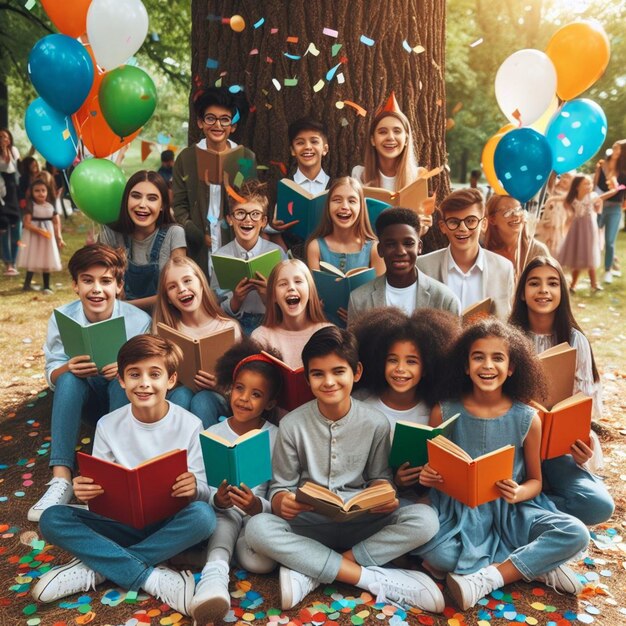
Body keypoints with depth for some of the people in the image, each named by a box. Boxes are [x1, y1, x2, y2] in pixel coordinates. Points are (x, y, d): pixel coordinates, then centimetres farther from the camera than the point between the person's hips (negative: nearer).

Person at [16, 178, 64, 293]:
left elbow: (56, 222, 7)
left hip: (48, 237, 4)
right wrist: (39, 230, -27)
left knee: (47, 261, 7)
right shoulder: (31, 206, -9)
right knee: (32, 261, 0)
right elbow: (26, 224, -15)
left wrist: (59, 238, 0)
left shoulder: (51, 206, 3)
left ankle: (46, 286, 15)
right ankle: (27, 284, 12)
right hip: (34, 236, -4)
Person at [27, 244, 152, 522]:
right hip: (83, 397, 2)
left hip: (126, 397, -1)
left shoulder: (139, 320, -19)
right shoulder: (62, 318, -14)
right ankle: (61, 480, -36)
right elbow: (52, 376, -11)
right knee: (68, 379, -30)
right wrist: (68, 368, -35)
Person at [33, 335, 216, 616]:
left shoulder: (189, 425, -11)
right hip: (123, 523, 2)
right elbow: (100, 486, -1)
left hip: (171, 527, -2)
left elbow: (205, 492, -10)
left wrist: (194, 489, -34)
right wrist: (84, 490, -25)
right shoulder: (108, 425, -3)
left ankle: (98, 567, -20)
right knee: (52, 519, -19)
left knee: (203, 516, -34)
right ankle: (153, 577, -24)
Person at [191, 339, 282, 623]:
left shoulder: (277, 437, -5)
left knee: (260, 562, -28)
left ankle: (245, 541, -2)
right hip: (223, 512, 0)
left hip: (260, 514, 0)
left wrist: (258, 506, -29)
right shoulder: (213, 434, -1)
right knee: (224, 525, -35)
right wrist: (217, 500, -24)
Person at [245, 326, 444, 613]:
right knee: (257, 528, -31)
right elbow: (280, 486, -1)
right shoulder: (292, 425, -7)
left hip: (361, 523, 1)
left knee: (425, 519, -25)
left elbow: (379, 477, 7)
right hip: (309, 524, -1)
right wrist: (282, 501, -25)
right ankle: (375, 578, -26)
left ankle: (309, 572, -23)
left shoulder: (376, 423, -5)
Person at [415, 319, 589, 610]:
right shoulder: (444, 412, -7)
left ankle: (485, 578, -17)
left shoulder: (527, 419, -6)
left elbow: (535, 480, 4)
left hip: (510, 511, 1)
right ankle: (537, 564, -15)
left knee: (576, 534, -24)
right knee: (431, 551, -32)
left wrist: (518, 493, -19)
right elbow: (430, 468, 5)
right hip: (459, 512, 0)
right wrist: (427, 476, -19)